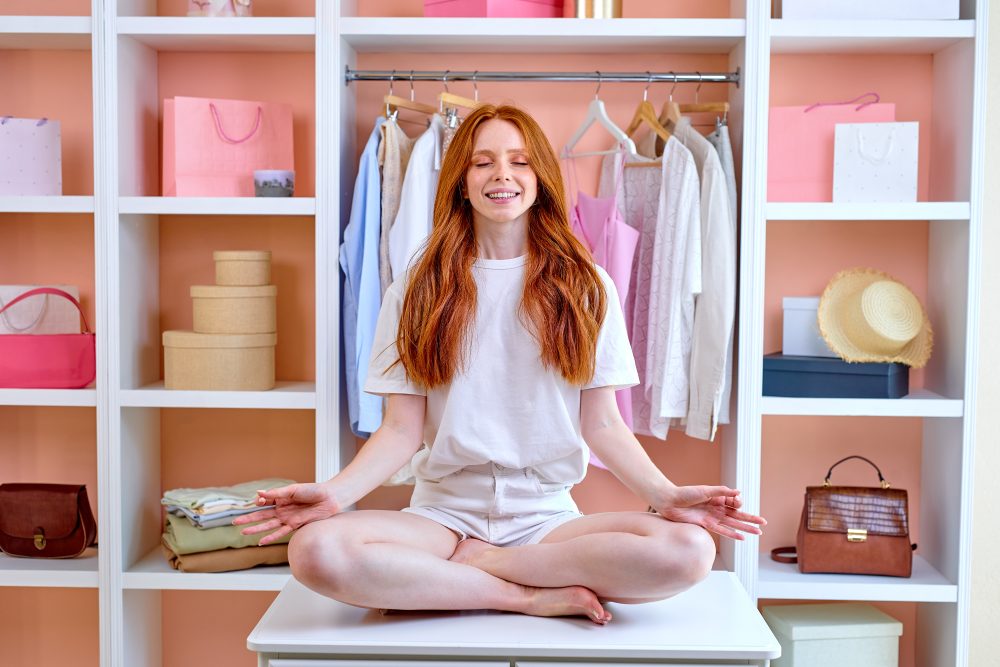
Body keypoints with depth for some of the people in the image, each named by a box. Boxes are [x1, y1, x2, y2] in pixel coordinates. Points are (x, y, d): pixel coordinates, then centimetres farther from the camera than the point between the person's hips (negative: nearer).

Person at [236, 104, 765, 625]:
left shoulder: (584, 287, 7)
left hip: (546, 516, 1)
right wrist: (337, 492, -18)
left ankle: (470, 564, -13)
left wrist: (666, 495, -14)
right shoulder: (417, 292, 6)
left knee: (688, 550, -29)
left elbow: (602, 424, 4)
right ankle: (536, 594, -17)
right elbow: (402, 430, 1)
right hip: (443, 511, 0)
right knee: (316, 550, -31)